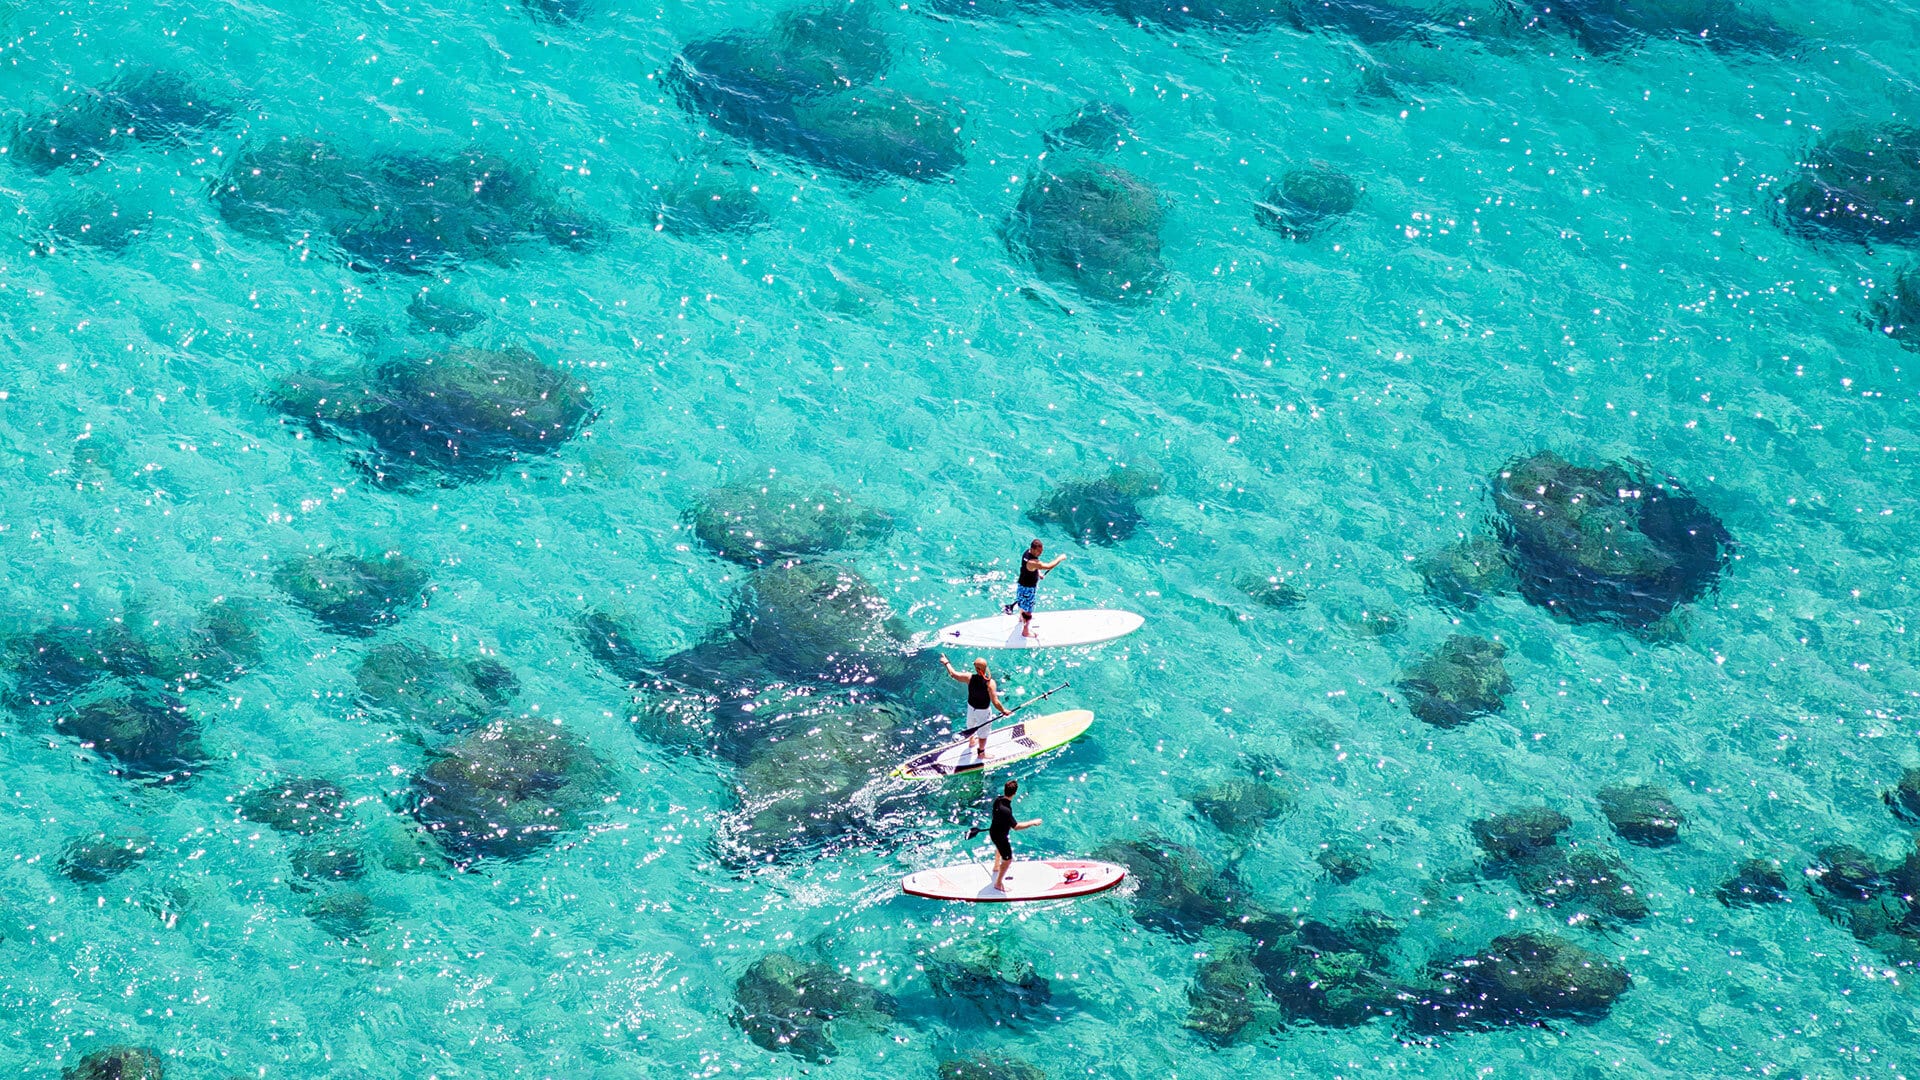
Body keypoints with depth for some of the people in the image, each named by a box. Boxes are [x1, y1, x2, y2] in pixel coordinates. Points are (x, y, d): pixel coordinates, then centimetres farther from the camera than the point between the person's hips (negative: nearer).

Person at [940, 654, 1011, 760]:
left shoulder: (970, 678, -23)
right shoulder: (990, 683, -31)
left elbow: (953, 674, -8)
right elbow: (995, 702, -31)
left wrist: (946, 663, 9)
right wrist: (1004, 711, -14)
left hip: (971, 708, 4)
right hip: (983, 711, -4)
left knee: (971, 726, 33)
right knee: (983, 733, 18)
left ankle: (971, 741, 62)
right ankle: (981, 753, 37)